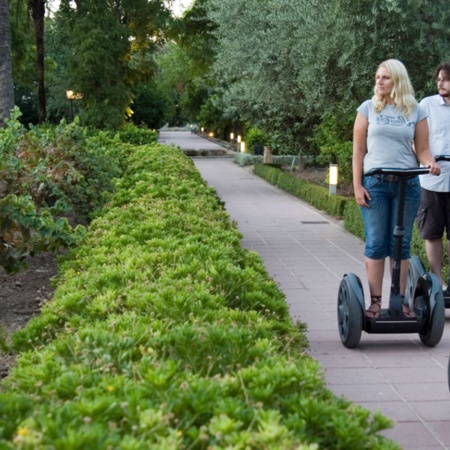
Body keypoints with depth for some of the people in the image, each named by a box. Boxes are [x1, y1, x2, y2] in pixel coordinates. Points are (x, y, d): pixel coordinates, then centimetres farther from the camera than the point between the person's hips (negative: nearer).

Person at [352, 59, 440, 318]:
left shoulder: (416, 111, 6)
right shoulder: (368, 108, 4)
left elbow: (422, 149, 5)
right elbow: (359, 150, 3)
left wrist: (430, 162, -17)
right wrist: (357, 185, -4)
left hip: (407, 184, 1)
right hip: (375, 183, -1)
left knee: (401, 245, 6)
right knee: (376, 244, 1)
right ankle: (375, 301, 7)